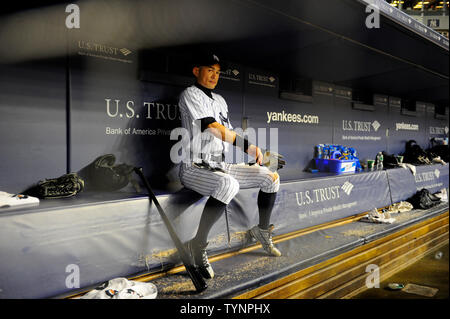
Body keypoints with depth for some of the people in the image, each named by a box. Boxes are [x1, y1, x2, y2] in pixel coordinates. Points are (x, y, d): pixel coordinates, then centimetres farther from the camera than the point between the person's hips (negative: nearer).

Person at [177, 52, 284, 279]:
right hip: (195, 167, -8)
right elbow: (214, 129, -19)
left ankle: (262, 230, 23)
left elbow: (229, 134, 18)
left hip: (219, 166, 8)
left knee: (270, 177, 5)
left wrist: (255, 151, 3)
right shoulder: (190, 94, -6)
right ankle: (197, 245, -26)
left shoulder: (220, 100, 21)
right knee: (229, 184, -40)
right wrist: (247, 146, -25)